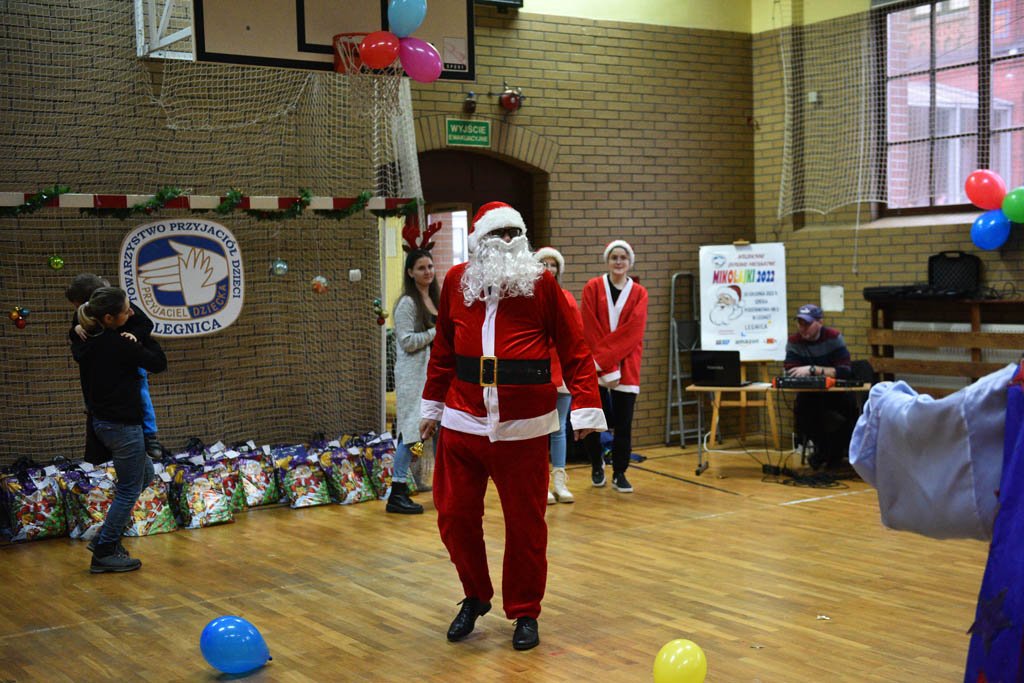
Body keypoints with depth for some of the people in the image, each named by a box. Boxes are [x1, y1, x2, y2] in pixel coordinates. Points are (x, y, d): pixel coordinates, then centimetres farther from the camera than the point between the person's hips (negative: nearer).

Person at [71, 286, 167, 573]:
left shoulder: (85, 342, 1)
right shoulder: (120, 344, -22)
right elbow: (159, 363, -11)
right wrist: (142, 337, -1)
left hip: (101, 420, 9)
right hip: (123, 425, -9)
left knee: (145, 472, 24)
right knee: (129, 488, 4)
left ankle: (107, 536, 24)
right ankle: (104, 554, 10)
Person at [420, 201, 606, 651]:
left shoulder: (541, 283, -1)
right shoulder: (456, 281, 7)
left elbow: (573, 349, -1)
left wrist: (586, 407, -8)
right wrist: (432, 406, 19)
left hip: (523, 428, -2)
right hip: (462, 423, 3)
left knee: (525, 522, 4)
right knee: (454, 514, 7)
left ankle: (524, 613, 22)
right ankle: (476, 597, 31)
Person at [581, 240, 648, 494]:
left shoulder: (639, 293, 6)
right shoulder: (593, 288, 2)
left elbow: (633, 331, -6)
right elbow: (590, 330, -5)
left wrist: (605, 357, -15)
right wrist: (609, 368, -12)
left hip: (627, 366, 1)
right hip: (595, 368, -1)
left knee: (623, 423, 0)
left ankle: (619, 474, 13)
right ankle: (597, 464, 25)